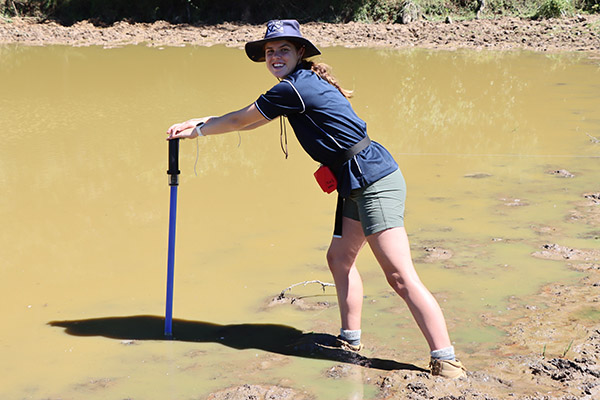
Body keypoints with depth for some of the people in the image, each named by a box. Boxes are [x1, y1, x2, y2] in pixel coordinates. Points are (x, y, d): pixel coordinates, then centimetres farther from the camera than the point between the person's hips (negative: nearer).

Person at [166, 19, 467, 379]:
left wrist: (198, 131, 14)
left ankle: (447, 363, -16)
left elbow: (242, 120, 0)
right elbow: (252, 119, 29)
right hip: (358, 185, 11)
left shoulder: (294, 88, -12)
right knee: (340, 259, 19)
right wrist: (205, 122, 28)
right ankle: (351, 341, 30)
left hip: (374, 181, -11)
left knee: (400, 277, -15)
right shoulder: (302, 84, 17)